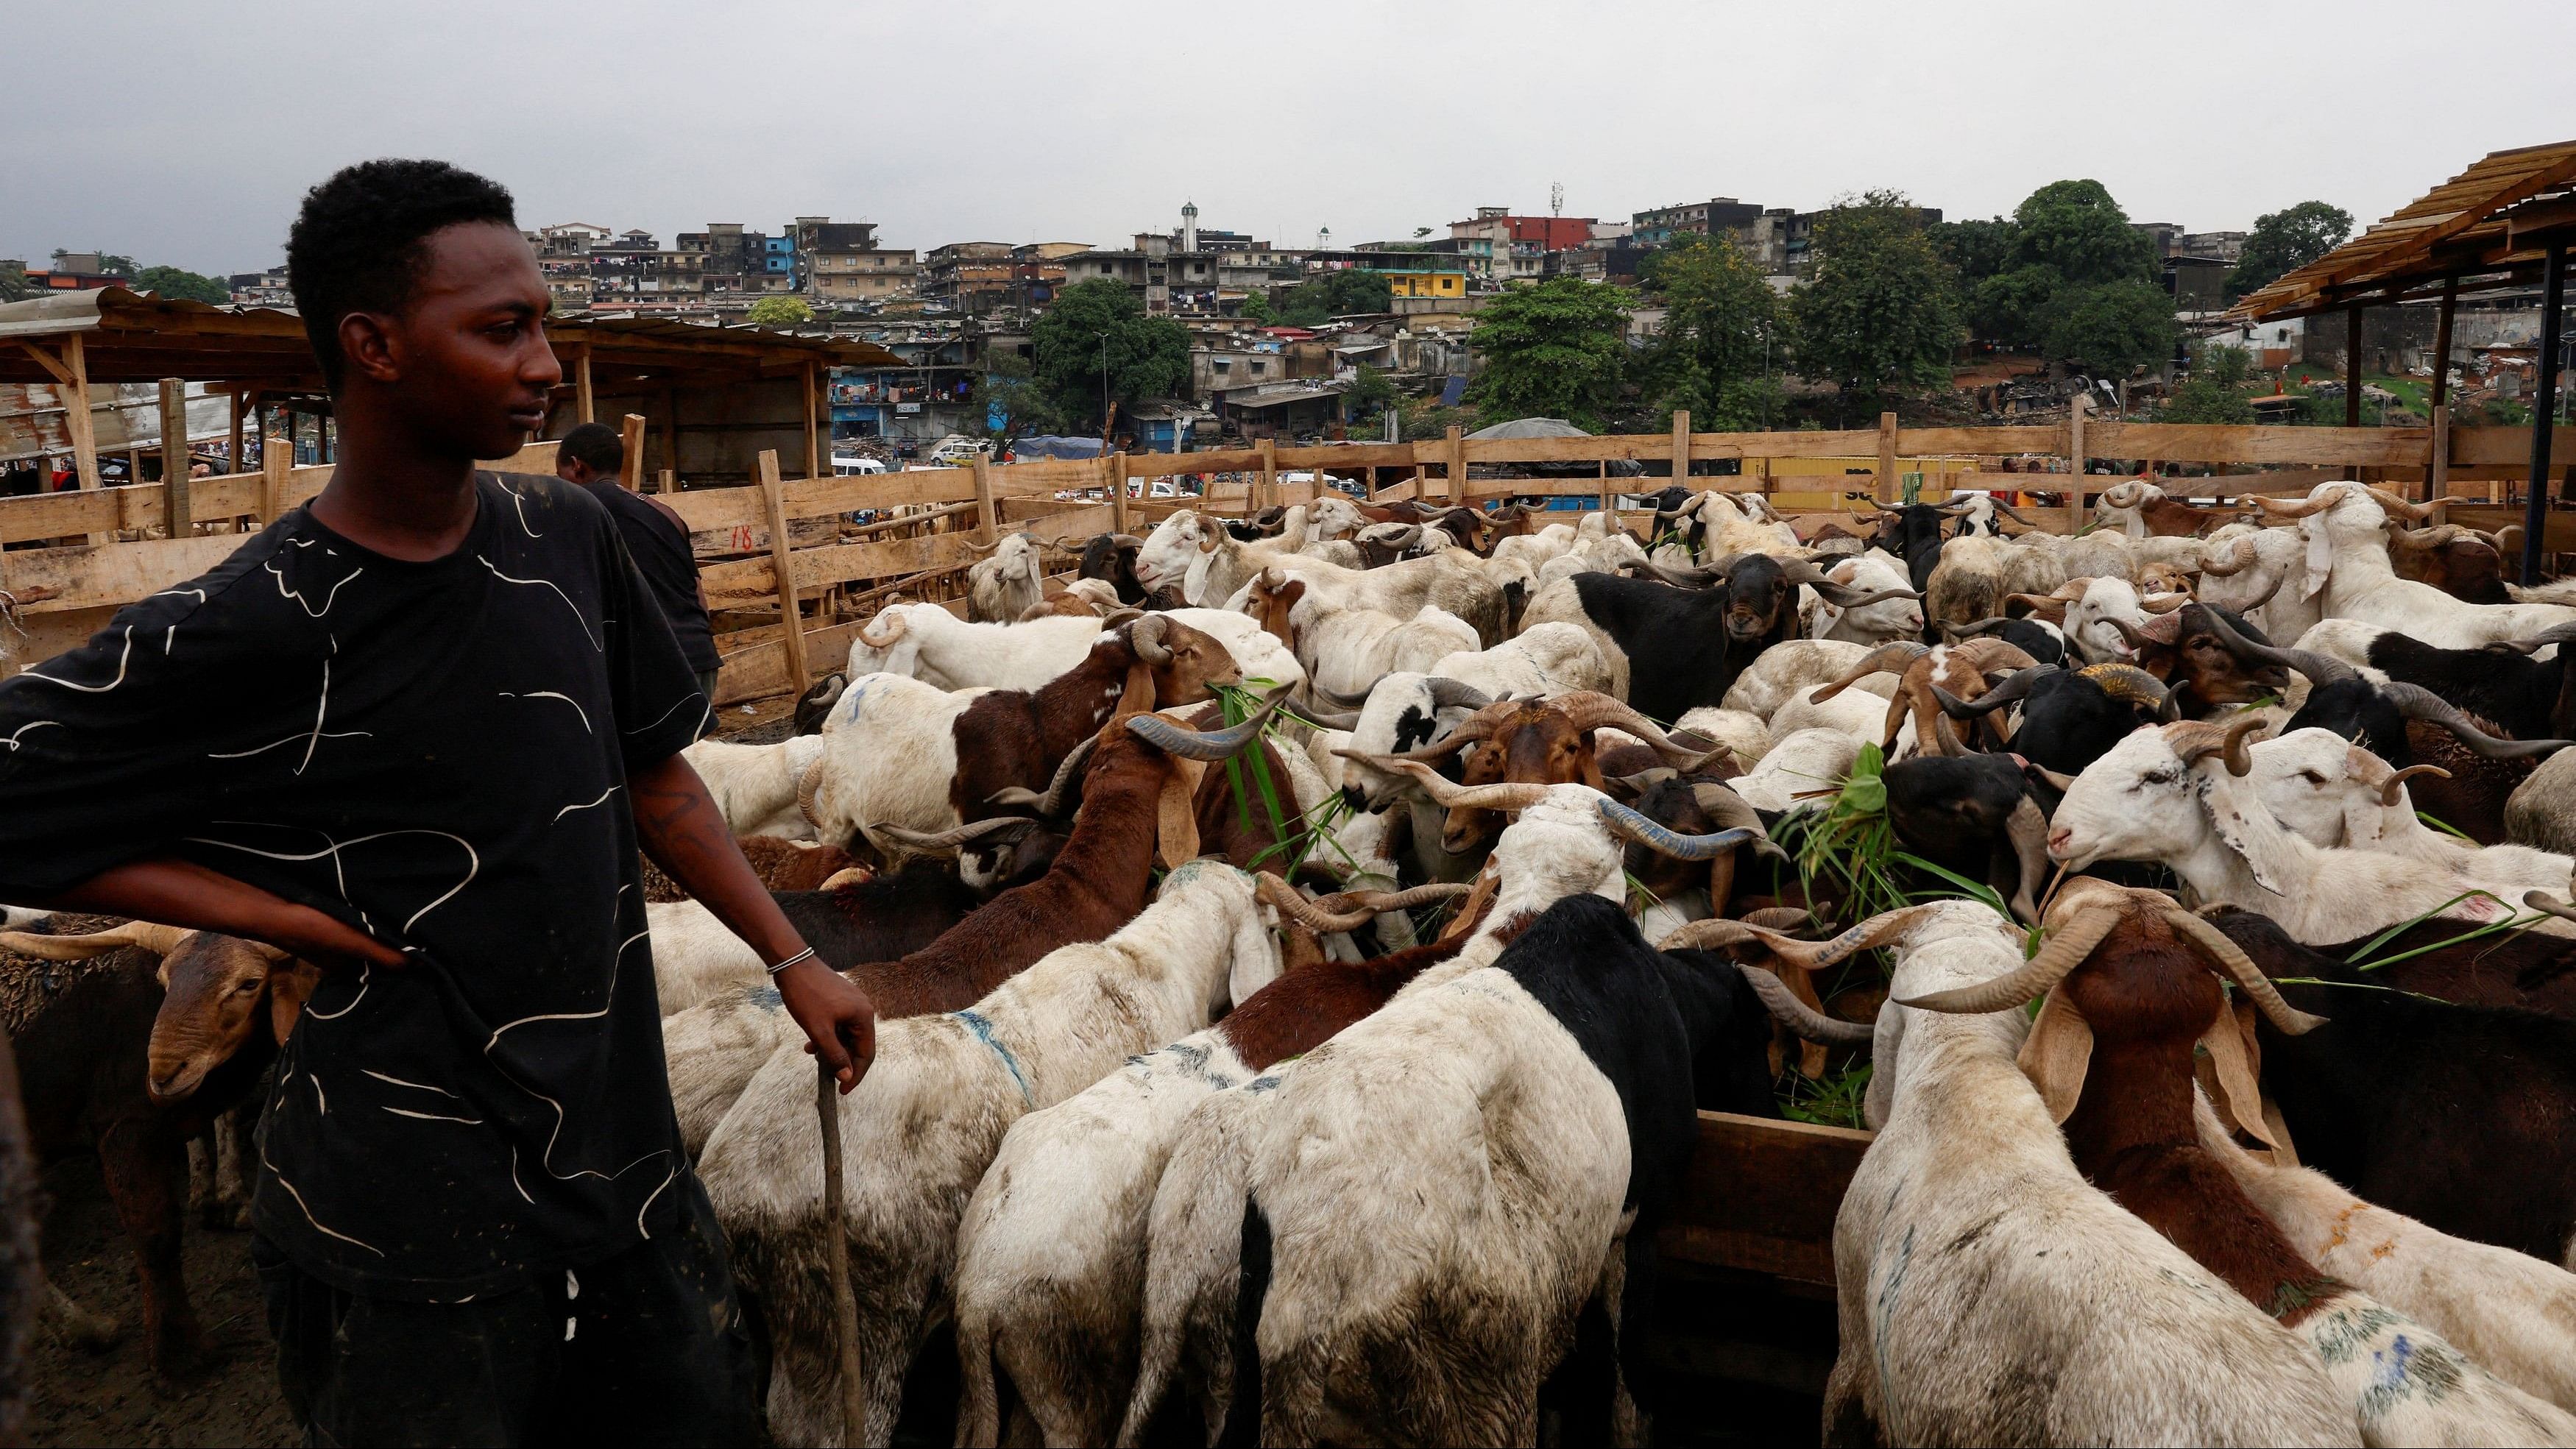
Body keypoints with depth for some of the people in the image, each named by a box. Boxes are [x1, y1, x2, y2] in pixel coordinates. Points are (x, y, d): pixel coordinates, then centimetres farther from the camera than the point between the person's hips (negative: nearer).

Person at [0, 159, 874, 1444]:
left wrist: (793, 961, 9)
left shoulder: (566, 539, 0)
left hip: (624, 1159, 5)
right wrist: (288, 915, -15)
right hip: (409, 1233, -5)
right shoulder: (247, 629, -16)